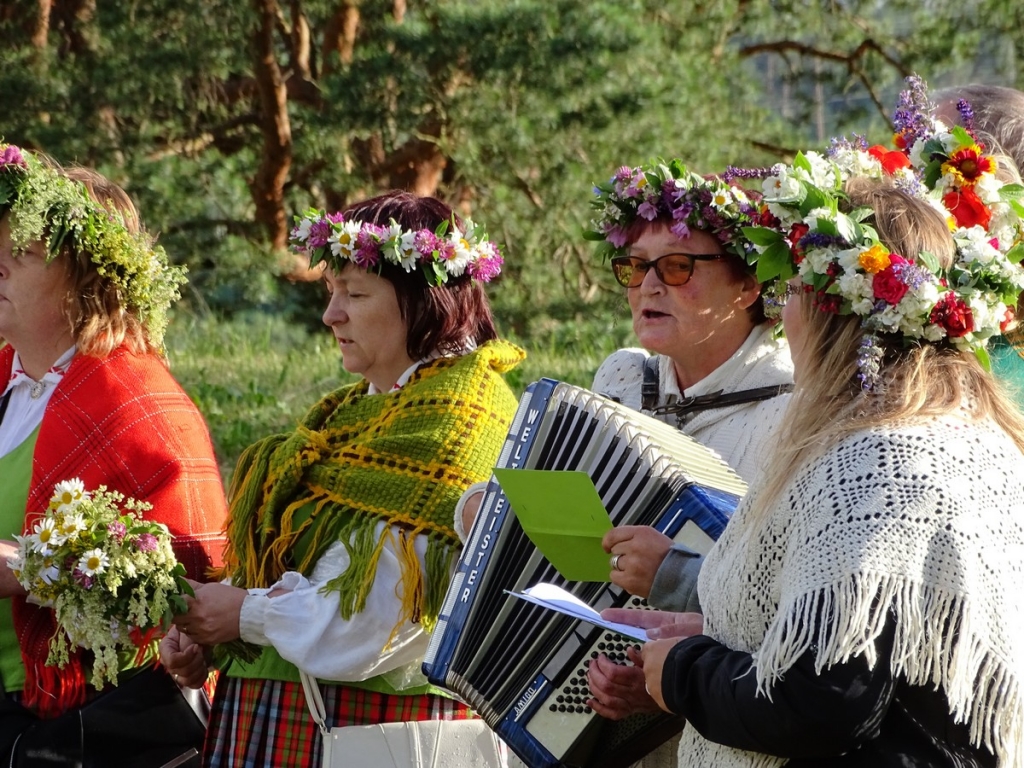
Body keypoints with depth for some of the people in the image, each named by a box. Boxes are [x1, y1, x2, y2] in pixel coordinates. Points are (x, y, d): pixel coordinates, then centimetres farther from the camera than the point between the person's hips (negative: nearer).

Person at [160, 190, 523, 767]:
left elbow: (386, 614, -22)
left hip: (367, 720, -8)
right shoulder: (365, 408, 14)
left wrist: (248, 613, -11)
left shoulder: (454, 417, -14)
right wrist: (201, 637, -2)